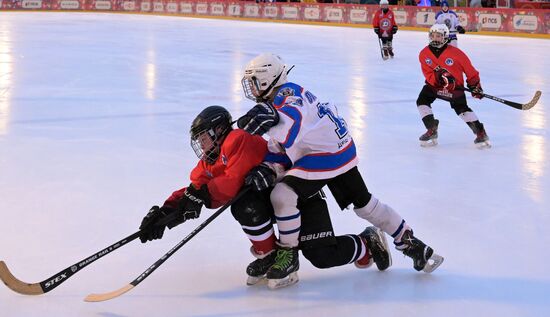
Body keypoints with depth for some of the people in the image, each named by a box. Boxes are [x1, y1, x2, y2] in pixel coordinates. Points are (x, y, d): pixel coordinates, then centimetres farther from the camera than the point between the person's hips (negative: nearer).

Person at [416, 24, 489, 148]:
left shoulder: (455, 52, -19)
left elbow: (469, 68, -8)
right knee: (422, 101, -14)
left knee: (462, 108, -18)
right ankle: (432, 130, -5)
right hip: (434, 85, 4)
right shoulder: (424, 54, -9)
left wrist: (475, 85, -5)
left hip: (455, 86, -4)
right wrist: (438, 77, -33)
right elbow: (428, 75, -12)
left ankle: (480, 132, -9)